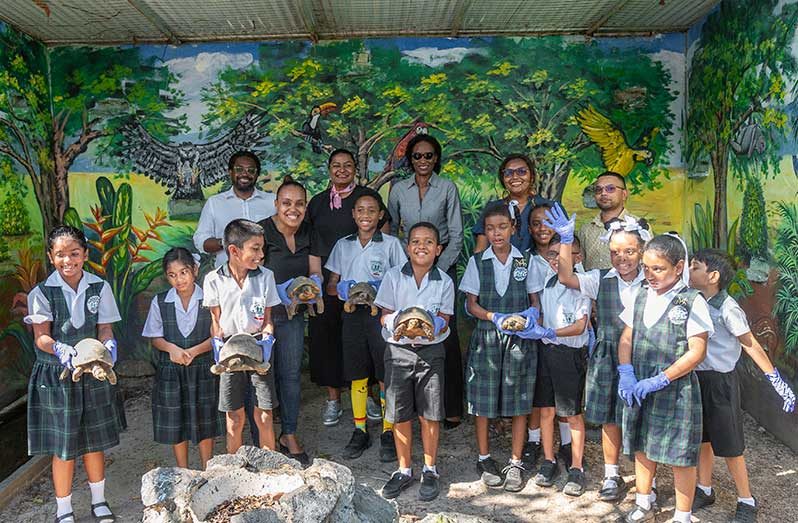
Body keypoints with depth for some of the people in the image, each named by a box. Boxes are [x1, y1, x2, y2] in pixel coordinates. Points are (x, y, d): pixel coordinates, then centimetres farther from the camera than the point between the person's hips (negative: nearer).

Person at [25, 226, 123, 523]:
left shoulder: (99, 288, -2)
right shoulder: (42, 293, -8)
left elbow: (105, 328, -2)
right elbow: (41, 337, -11)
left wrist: (108, 345, -23)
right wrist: (59, 349, -32)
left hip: (93, 375, 2)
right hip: (56, 376, -2)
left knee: (95, 442, 14)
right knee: (63, 448, 4)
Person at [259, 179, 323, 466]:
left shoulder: (308, 233, 1)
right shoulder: (262, 232, -17)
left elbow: (315, 273, 6)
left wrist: (312, 285, -16)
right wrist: (281, 292, -32)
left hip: (292, 313, 5)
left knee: (291, 373, 12)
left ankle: (289, 435, 26)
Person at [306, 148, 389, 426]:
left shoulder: (368, 196, 3)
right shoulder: (318, 202, 12)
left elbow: (384, 238, 3)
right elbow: (309, 240, 17)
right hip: (325, 276, 3)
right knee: (325, 333, 4)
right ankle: (333, 398, 16)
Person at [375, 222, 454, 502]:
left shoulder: (444, 281, 0)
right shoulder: (393, 276, -1)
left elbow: (444, 320, -1)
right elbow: (384, 316, -2)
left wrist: (435, 327, -24)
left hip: (430, 351, 0)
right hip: (398, 350, 0)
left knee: (429, 415, 6)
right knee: (400, 415, 8)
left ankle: (430, 470, 24)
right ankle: (404, 470, 26)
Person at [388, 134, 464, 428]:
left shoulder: (448, 188, 0)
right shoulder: (398, 190, 7)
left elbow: (456, 235, 0)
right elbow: (392, 229, 16)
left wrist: (438, 269, -8)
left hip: (442, 264, -2)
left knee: (446, 336, -5)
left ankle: (452, 407, 5)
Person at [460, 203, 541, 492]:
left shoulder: (526, 261, 3)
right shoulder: (477, 262, 2)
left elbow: (535, 301, 6)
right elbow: (471, 305, 1)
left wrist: (530, 314, -17)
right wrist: (495, 317, -16)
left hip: (520, 339, 0)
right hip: (486, 338, 0)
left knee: (519, 401, 4)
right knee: (483, 399, 5)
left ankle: (515, 463, 18)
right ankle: (484, 458, 23)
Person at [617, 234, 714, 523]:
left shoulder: (693, 301, -10)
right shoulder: (641, 297, 6)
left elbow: (697, 352, -14)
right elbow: (626, 339, 8)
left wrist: (659, 380, -19)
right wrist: (626, 374, -8)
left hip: (676, 390, -5)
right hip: (639, 390, 6)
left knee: (681, 456, 5)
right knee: (642, 448, 17)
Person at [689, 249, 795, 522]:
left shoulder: (726, 308, -19)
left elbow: (751, 345, -15)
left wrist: (776, 380, -14)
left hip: (720, 382, -6)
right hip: (695, 378, 6)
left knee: (729, 445, 6)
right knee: (702, 438, 18)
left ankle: (746, 501, 25)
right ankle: (704, 490, 35)